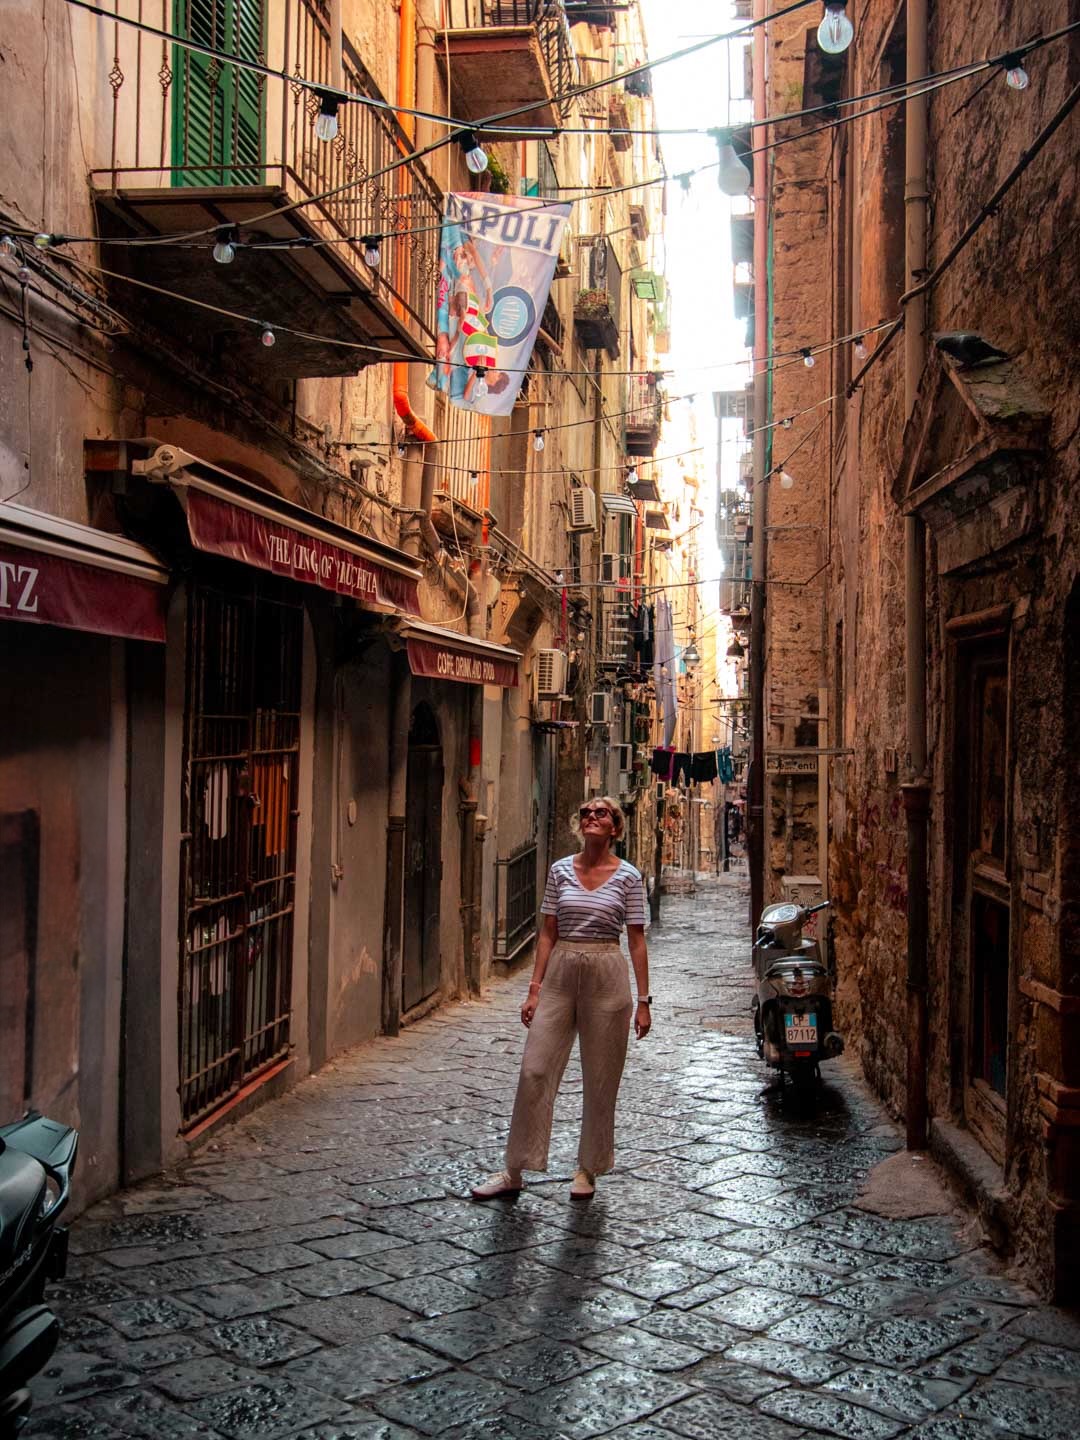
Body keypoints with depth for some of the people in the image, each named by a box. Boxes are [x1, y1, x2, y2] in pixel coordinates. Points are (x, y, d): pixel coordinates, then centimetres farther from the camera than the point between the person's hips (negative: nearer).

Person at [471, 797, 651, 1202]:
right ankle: (513, 1172, 8)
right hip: (560, 974, 2)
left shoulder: (628, 876, -1)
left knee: (600, 1079, 7)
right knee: (534, 1071, -1)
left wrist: (643, 1000, -3)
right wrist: (534, 989, 3)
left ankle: (588, 1170, 23)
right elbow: (548, 933, 8)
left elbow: (636, 941, 0)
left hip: (606, 977, -2)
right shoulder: (560, 870, 6)